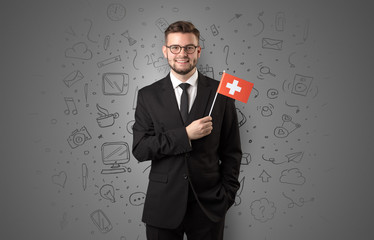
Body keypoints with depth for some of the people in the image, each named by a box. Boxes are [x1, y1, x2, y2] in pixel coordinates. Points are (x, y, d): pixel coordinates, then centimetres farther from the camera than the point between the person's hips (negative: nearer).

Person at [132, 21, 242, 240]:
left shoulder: (220, 92, -2)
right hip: (163, 207, 1)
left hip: (208, 206, 0)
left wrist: (227, 195, -3)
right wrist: (185, 135, -17)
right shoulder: (148, 95, 0)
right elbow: (139, 149, -8)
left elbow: (232, 152, 2)